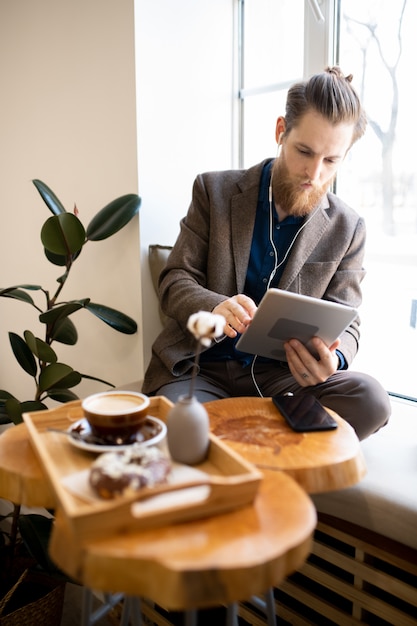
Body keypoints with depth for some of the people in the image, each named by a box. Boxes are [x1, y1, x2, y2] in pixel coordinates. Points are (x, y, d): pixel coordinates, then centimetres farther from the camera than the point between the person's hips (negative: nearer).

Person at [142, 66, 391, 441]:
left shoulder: (346, 229, 2)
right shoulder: (215, 191, 0)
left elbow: (344, 323, 3)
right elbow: (174, 283, -2)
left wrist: (333, 359, -23)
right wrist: (214, 307, -26)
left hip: (280, 374, 2)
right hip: (200, 369, -1)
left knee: (370, 400, -25)